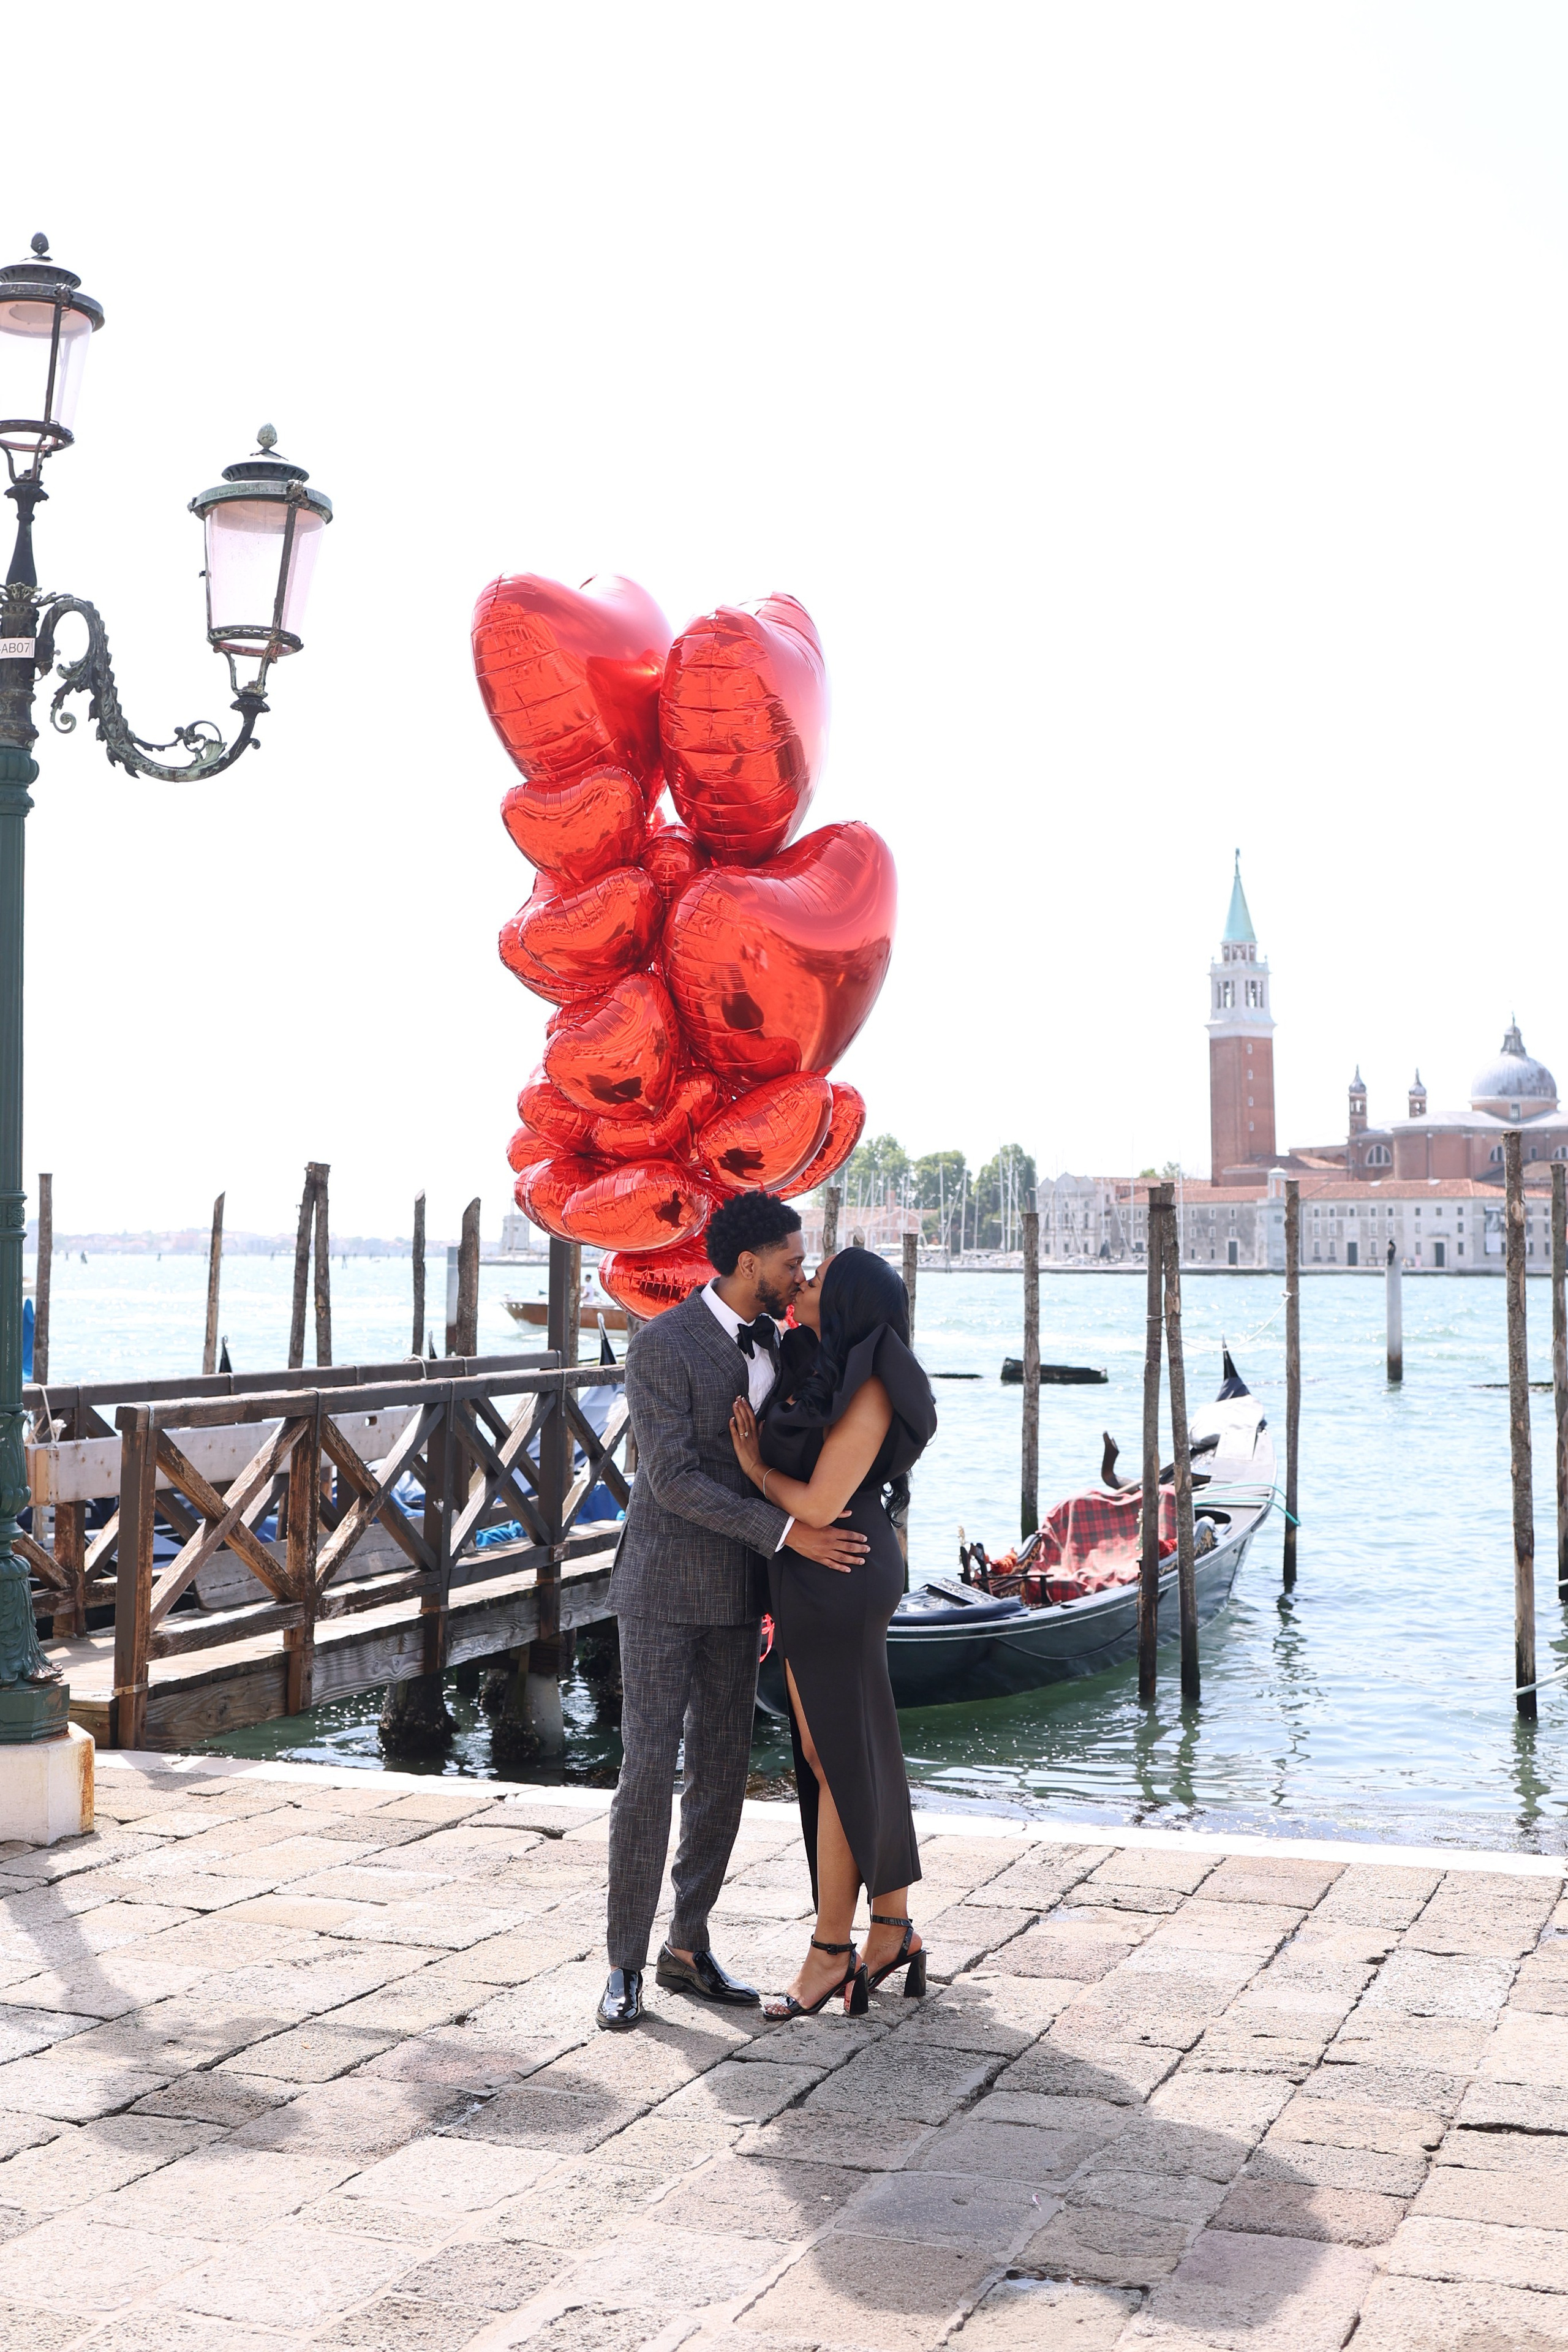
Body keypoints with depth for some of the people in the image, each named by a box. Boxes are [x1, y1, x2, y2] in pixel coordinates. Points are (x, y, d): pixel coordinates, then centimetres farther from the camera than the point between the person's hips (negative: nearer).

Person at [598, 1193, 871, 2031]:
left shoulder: (770, 1335, 7)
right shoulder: (661, 1346, -17)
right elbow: (674, 1479, -23)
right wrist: (786, 1533, -26)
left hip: (736, 1589, 7)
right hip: (664, 1585, -7)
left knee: (722, 1771, 8)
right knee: (649, 1770, -6)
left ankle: (687, 1947, 20)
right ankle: (624, 1965, 5)